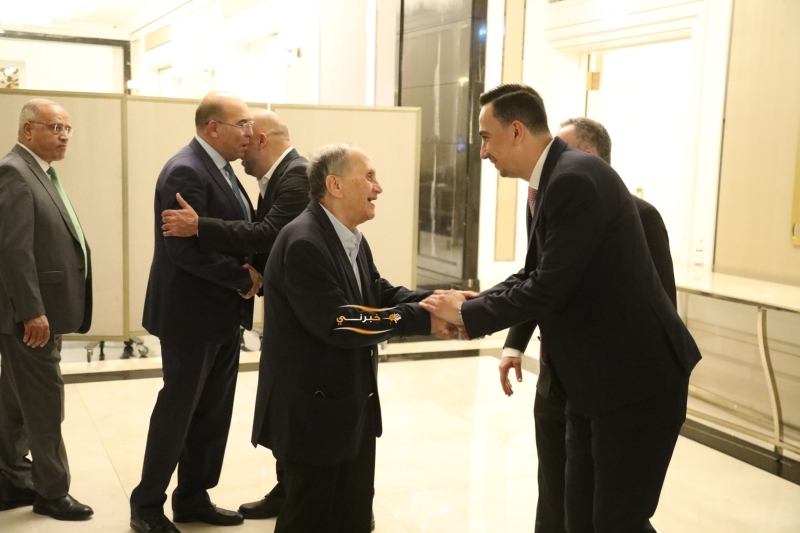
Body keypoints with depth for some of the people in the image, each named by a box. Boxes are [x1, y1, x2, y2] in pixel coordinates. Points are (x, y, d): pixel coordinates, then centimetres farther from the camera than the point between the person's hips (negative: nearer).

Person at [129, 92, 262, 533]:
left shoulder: (219, 169, 11)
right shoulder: (185, 172, -19)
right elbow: (185, 248, -26)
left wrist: (252, 269, -4)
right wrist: (244, 277, -17)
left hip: (222, 316, 9)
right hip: (192, 315, -9)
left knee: (213, 414, 15)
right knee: (176, 412, 3)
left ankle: (192, 498, 29)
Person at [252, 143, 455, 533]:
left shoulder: (352, 240, 9)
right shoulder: (303, 243, -24)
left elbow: (379, 293, 5)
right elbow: (339, 322, -29)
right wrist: (421, 319, -26)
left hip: (353, 403, 10)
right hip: (313, 408, -10)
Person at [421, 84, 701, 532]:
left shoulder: (576, 177, -21)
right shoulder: (552, 181, 10)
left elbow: (549, 287, -25)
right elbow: (533, 276, 15)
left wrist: (469, 313, -13)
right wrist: (470, 305, 1)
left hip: (637, 377, -10)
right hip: (593, 379, 10)